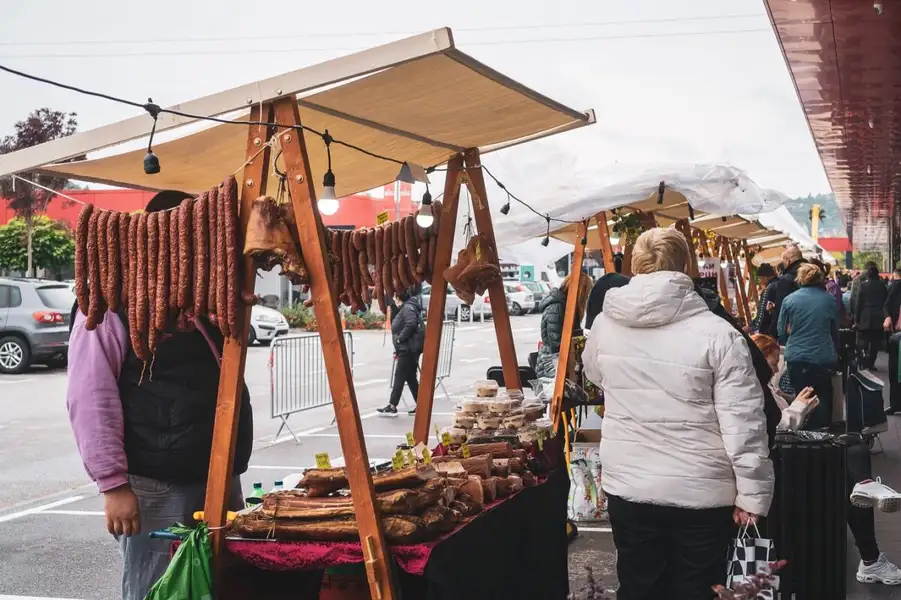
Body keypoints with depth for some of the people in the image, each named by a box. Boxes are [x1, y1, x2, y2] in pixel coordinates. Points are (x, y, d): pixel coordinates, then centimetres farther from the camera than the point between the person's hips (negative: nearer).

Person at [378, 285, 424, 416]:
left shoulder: (408, 308, -13)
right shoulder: (403, 308, 19)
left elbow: (411, 324, -30)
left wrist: (400, 339, -21)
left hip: (408, 349, -10)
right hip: (408, 349, 10)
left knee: (400, 377, -5)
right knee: (410, 377, 11)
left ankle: (392, 406, -1)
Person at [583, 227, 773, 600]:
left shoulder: (605, 324, -3)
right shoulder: (717, 333, -15)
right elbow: (743, 424, -15)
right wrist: (752, 493, -7)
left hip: (628, 488, 3)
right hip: (701, 493, -3)